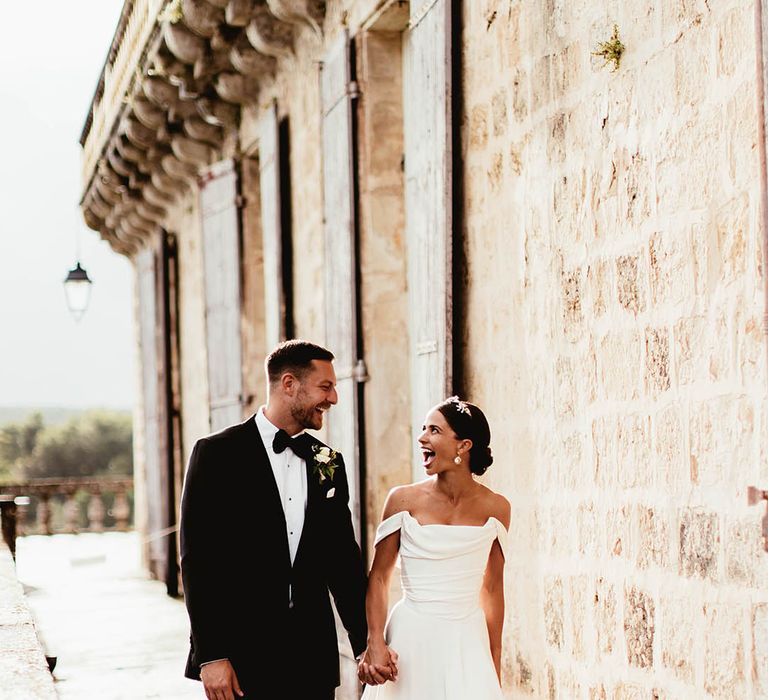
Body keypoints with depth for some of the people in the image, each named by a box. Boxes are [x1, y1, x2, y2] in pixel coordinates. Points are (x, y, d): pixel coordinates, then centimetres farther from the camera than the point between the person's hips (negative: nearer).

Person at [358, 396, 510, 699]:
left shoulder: (495, 508, 0)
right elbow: (378, 577, 1)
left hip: (467, 648, 1)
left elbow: (492, 588, 8)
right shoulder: (403, 500, -4)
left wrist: (495, 668, 11)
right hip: (411, 642, -1)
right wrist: (375, 644, -10)